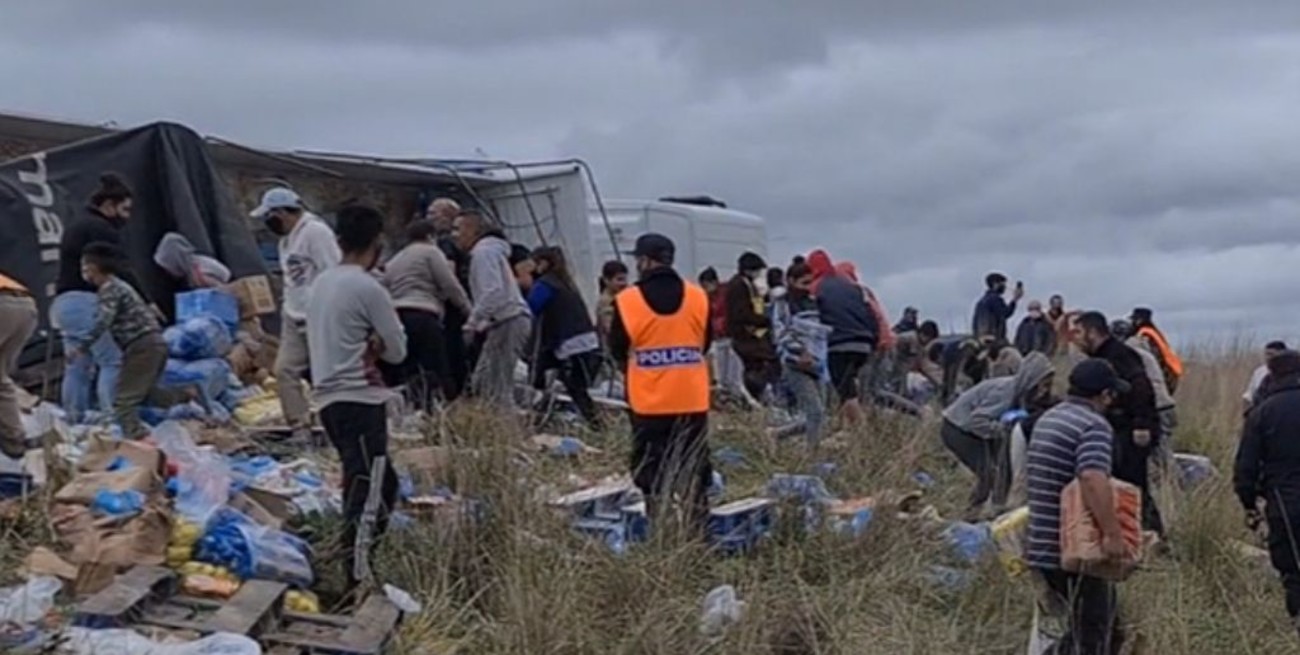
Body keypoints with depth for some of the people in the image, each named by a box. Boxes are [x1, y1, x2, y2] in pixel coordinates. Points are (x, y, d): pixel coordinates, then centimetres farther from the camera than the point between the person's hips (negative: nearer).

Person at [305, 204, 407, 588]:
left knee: (382, 483, 18)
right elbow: (398, 350, -6)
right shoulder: (368, 288, -12)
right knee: (365, 490, -8)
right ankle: (357, 580, -10)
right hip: (359, 398, -9)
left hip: (329, 395, 9)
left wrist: (365, 345, 6)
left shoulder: (322, 283, 12)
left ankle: (359, 564, 22)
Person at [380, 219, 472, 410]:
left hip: (395, 318, 7)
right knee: (436, 376, -9)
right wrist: (470, 312, 9)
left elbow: (384, 292, 19)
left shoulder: (394, 261, 28)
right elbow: (450, 286, 0)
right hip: (422, 318, -7)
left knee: (402, 382, 4)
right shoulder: (430, 252, 7)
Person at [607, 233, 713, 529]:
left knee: (651, 469, 7)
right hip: (693, 399, 2)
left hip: (649, 401, -2)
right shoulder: (698, 297, -2)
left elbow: (617, 349, 1)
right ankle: (700, 527, 12)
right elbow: (705, 342, 10)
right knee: (694, 470, 11)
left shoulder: (628, 301, -10)